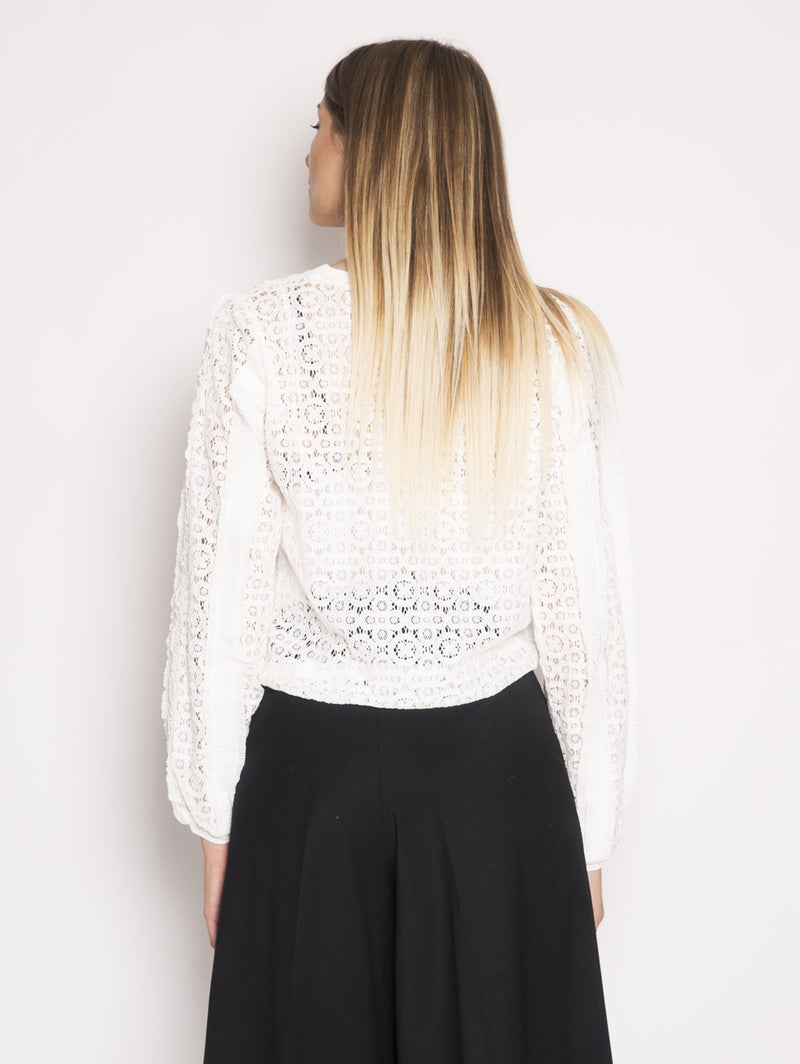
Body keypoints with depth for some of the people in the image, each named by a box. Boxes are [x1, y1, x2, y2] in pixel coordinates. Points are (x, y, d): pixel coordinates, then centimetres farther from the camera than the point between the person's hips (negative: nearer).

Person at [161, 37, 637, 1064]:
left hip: (314, 772, -1)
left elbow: (220, 599, -8)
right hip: (499, 765, 1)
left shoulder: (260, 334, -11)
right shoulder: (558, 343, -7)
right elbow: (589, 603, -4)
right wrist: (592, 833, 7)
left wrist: (216, 822, 4)